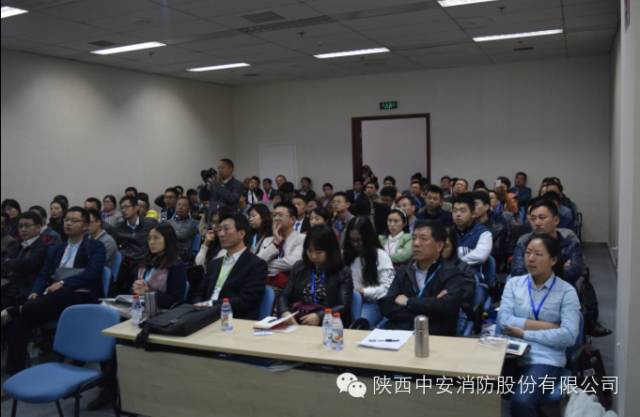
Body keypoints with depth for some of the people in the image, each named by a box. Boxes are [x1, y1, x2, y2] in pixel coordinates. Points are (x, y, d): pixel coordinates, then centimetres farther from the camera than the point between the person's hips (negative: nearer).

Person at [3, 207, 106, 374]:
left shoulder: (96, 247, 7)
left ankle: (13, 311, -20)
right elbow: (43, 275, 16)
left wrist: (63, 283, -18)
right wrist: (35, 293, -6)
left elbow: (92, 274, -9)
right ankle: (14, 372, -18)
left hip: (81, 297, -5)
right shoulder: (55, 250, 25)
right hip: (53, 300, 5)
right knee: (19, 321, -19)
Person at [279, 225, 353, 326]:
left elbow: (344, 307, -3)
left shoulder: (343, 273, 5)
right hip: (295, 323, 3)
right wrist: (285, 312, -8)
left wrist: (319, 317, -18)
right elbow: (284, 296, 13)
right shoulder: (299, 267, 17)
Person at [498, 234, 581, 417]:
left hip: (545, 359, -2)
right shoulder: (513, 283, 11)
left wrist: (524, 332, -8)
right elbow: (504, 320, -3)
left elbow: (568, 336, -9)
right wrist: (549, 326, -9)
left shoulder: (566, 291, 3)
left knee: (521, 401, -30)